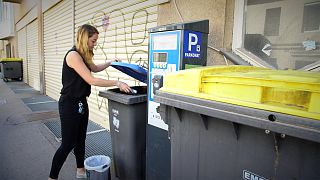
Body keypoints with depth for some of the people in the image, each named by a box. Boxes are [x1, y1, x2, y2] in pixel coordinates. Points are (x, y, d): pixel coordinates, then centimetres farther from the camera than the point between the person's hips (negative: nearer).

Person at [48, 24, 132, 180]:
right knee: (68, 144, 0)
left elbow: (95, 68, 28)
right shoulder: (73, 55, -20)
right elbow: (91, 80, -26)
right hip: (69, 104, -9)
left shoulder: (83, 55, 8)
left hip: (81, 102, 9)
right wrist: (117, 83, -25)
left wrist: (111, 62, 16)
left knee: (80, 139, 17)